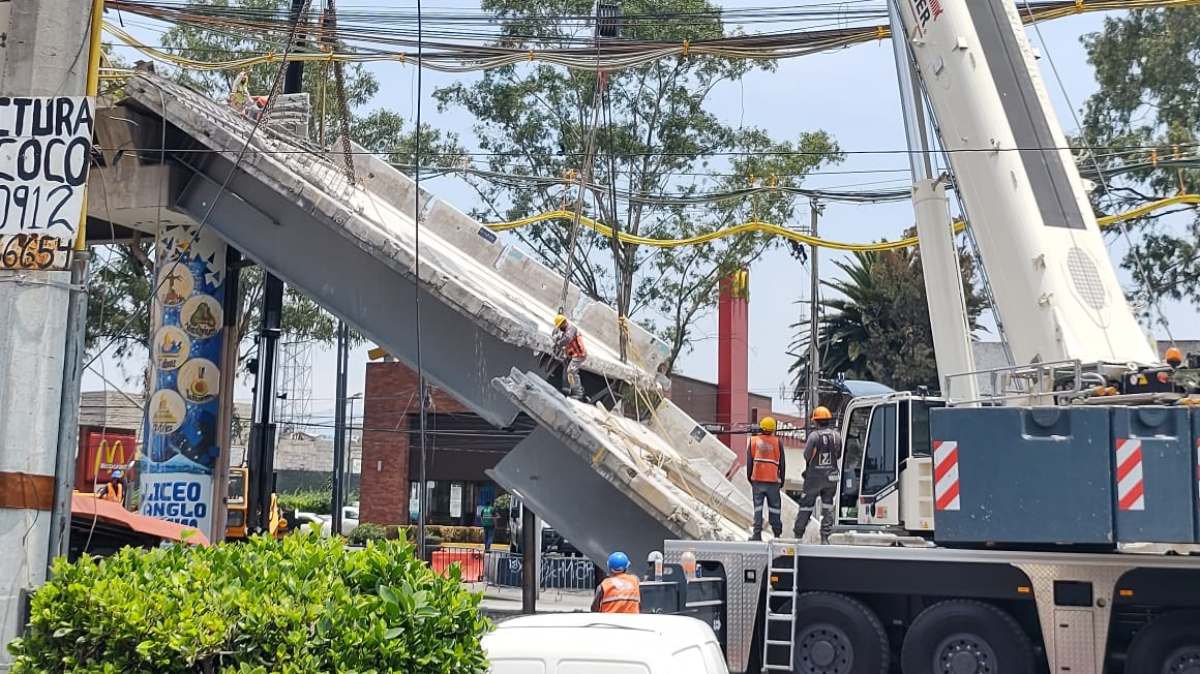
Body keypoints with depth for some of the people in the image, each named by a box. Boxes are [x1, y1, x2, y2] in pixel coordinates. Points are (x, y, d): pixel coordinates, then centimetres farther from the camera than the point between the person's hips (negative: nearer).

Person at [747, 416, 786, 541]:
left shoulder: (753, 441, 3)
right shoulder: (777, 442, 1)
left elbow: (749, 461, 5)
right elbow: (782, 463, 4)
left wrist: (749, 477, 14)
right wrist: (782, 478, 14)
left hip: (757, 479, 1)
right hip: (773, 480, -1)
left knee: (758, 507, 4)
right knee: (774, 507, 8)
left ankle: (757, 534, -1)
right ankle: (777, 533, 11)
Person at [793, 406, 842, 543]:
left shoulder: (814, 435, -14)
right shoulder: (836, 435, -2)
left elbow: (806, 455, -9)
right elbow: (839, 456, 5)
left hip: (814, 477, -3)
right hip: (831, 476, 3)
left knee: (806, 506, 8)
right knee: (828, 508, 11)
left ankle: (798, 535, 15)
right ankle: (825, 538, 7)